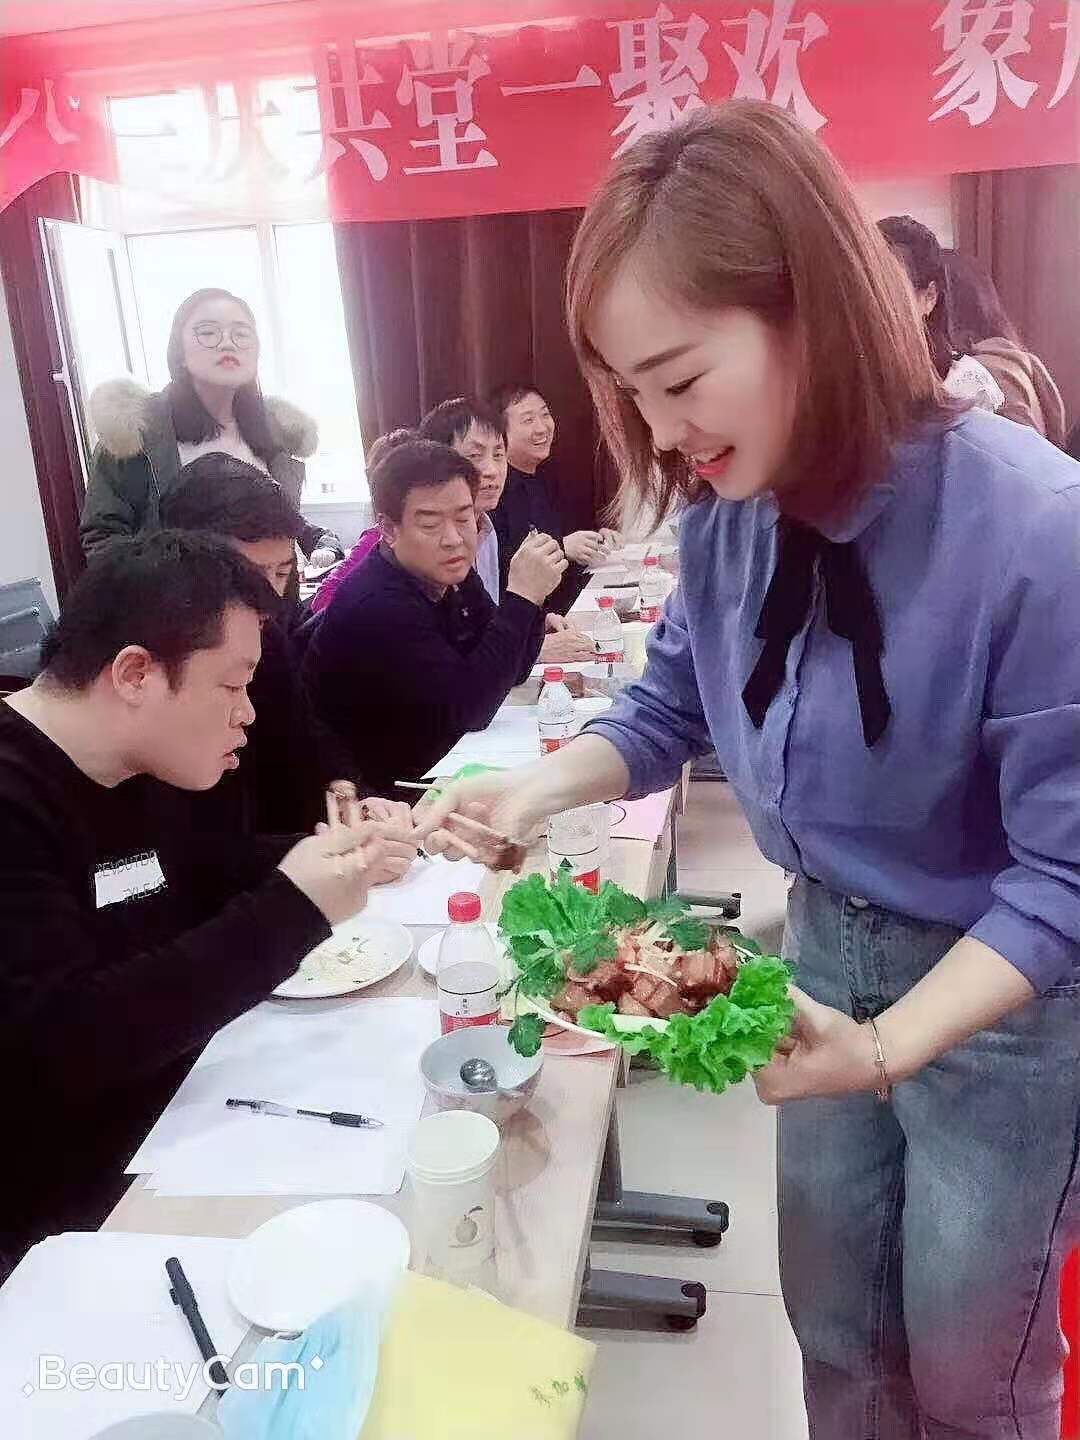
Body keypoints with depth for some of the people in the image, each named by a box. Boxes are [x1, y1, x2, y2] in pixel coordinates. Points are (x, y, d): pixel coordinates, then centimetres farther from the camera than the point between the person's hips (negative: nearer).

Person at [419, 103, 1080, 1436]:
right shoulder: (730, 510, -11)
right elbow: (670, 702, 3)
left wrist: (887, 1050, -34)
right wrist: (546, 784, -15)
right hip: (831, 942, 5)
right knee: (834, 1326, 25)